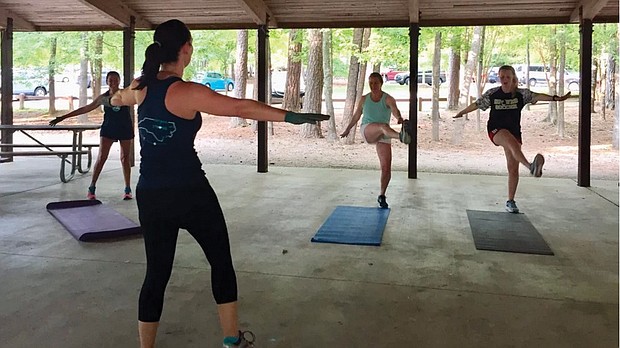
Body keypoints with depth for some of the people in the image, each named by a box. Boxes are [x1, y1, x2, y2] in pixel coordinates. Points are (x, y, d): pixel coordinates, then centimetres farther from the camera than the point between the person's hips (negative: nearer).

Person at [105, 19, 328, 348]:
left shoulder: (142, 87, 6)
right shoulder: (186, 92, -15)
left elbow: (116, 98, 29)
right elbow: (242, 108, -24)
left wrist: (114, 97, 53)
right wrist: (291, 116, -24)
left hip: (150, 196, 6)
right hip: (190, 194, -6)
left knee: (157, 272, 14)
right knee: (221, 261, 13)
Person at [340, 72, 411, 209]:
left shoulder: (388, 99, -2)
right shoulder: (364, 99, 8)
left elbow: (395, 110, -24)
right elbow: (356, 116, 22)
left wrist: (399, 118, -47)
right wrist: (347, 130, 31)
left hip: (383, 137, 1)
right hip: (367, 131, -1)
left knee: (386, 168, -3)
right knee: (383, 126, -37)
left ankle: (382, 195, 14)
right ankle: (401, 135, -72)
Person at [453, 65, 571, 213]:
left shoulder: (521, 93, -1)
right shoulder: (492, 94, 0)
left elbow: (536, 96, -18)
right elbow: (476, 104, 13)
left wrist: (555, 98, -34)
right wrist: (461, 113, 24)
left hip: (514, 131, 2)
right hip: (496, 130, -2)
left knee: (513, 169, 1)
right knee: (512, 142, -38)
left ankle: (510, 201, 13)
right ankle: (530, 166, -62)